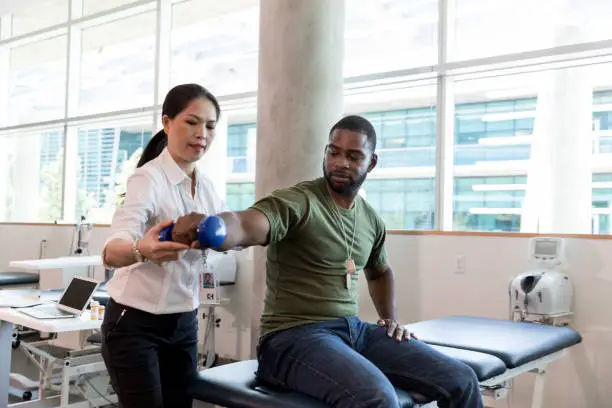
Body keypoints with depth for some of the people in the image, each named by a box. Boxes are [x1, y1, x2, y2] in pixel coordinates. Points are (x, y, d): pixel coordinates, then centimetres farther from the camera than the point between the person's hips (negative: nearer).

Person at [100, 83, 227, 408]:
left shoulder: (206, 186, 3)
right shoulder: (148, 179, -18)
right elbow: (111, 253, -33)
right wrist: (141, 250, -55)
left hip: (184, 323, 7)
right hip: (135, 324, -6)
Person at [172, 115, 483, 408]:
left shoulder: (372, 220, 10)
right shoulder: (297, 202, -13)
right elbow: (244, 226, -34)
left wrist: (391, 318, 15)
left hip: (354, 330, 7)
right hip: (294, 335, -7)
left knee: (461, 381, -3)